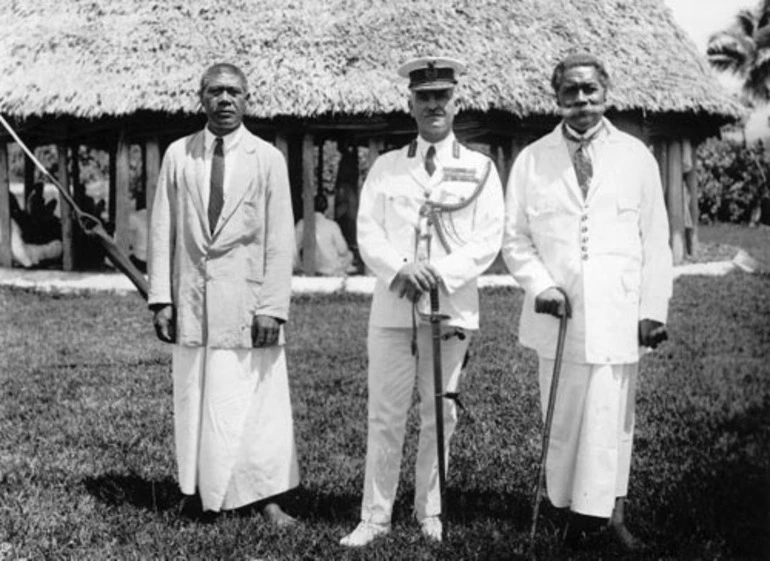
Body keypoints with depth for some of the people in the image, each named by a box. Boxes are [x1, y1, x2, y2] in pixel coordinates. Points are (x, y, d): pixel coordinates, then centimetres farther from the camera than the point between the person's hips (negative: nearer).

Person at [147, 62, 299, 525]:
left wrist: (273, 307, -9)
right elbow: (163, 229, 8)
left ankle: (265, 497, 8)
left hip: (247, 298, -2)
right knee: (194, 400, 6)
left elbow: (281, 238, -2)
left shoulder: (268, 158, 1)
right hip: (192, 299, 2)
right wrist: (161, 297, 0)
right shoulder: (178, 155, 8)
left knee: (256, 400, -2)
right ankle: (200, 493, 19)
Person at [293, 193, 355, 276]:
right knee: (349, 255, 30)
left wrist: (297, 266, 7)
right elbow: (342, 250, -11)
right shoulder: (332, 225, -18)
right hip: (330, 265, -3)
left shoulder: (302, 224, -11)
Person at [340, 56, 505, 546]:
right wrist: (399, 270, -14)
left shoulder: (480, 169, 7)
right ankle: (375, 516, 9)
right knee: (386, 414, 1)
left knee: (440, 414, 7)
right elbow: (368, 231, 4)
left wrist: (444, 273, -15)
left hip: (453, 307, 0)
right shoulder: (385, 167, 11)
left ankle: (429, 511, 21)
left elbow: (489, 238, -1)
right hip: (392, 306, 1)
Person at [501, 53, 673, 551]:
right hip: (559, 314, 1)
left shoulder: (636, 157, 6)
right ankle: (574, 512, 20)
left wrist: (654, 309, 1)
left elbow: (655, 241, 6)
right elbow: (515, 238, 9)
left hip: (617, 314, -1)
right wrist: (540, 286, -7)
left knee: (612, 420, -3)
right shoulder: (532, 160, 7)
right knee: (562, 422, 7)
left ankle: (606, 513, 9)